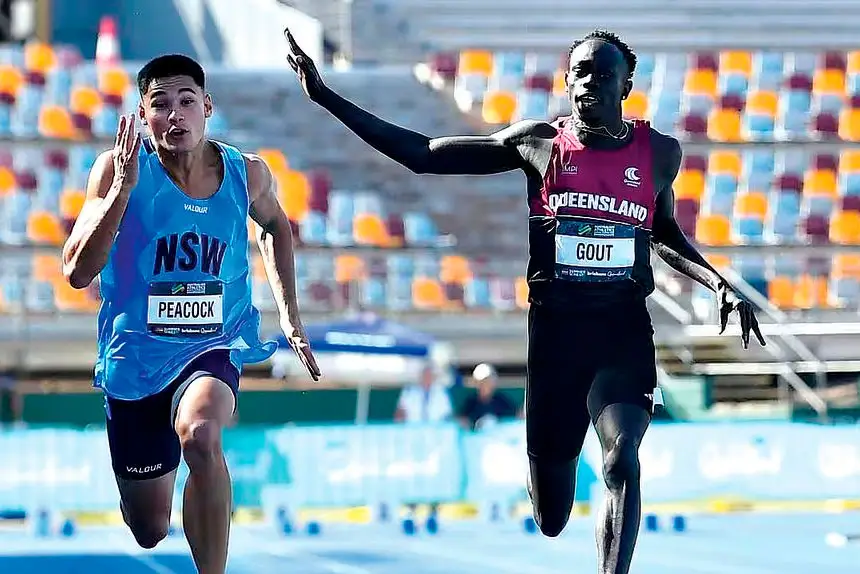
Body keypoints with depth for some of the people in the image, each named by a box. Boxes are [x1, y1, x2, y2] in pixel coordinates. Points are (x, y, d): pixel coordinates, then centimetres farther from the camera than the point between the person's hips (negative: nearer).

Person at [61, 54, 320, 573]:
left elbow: (276, 226, 21)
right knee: (150, 530, 10)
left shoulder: (249, 174, -4)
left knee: (201, 435, -37)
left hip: (214, 349, 0)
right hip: (136, 355, 0)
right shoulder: (118, 169, -12)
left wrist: (290, 316, 15)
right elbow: (78, 273, -21)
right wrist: (123, 187, -30)